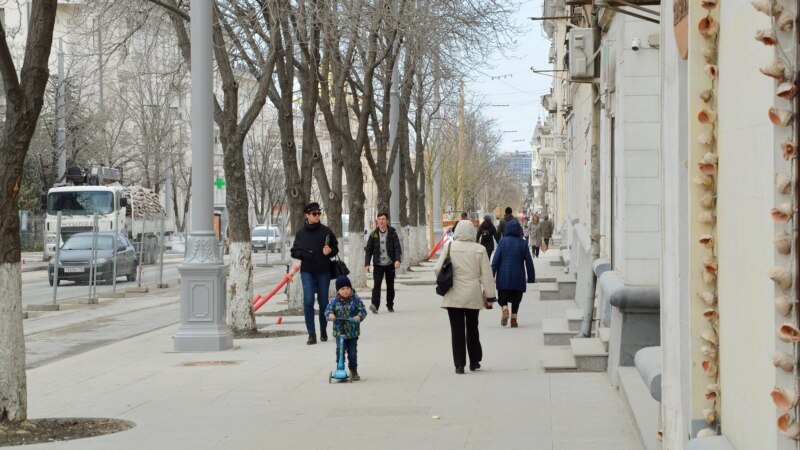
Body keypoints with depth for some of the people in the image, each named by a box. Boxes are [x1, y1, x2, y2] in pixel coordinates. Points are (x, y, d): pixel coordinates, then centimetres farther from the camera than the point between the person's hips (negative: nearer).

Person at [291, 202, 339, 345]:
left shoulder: (326, 231, 1)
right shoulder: (301, 233, 3)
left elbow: (335, 248, 10)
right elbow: (294, 252, 8)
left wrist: (330, 251, -13)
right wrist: (302, 254, -13)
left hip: (323, 271, 0)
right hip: (307, 271, 0)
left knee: (323, 301, 7)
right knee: (308, 300, -12)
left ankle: (323, 330, 25)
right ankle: (311, 333, -8)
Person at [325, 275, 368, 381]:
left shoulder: (356, 300, -5)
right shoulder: (334, 301, -1)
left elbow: (362, 310, -7)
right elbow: (328, 309, -7)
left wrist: (359, 316, -28)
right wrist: (330, 314, -29)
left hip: (353, 332, -1)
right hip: (339, 331, 1)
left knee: (352, 352, 4)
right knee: (339, 351, -3)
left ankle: (353, 371, 17)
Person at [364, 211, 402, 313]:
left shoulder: (392, 233, 1)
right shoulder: (374, 234, 4)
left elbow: (397, 247, -5)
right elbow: (368, 249, 6)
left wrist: (397, 260, -20)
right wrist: (366, 264, -1)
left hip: (390, 263, 0)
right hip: (378, 264, 0)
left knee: (390, 286, 9)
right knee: (376, 285, -14)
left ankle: (390, 305, 21)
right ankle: (375, 305, -22)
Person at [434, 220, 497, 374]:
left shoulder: (449, 247, -8)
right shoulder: (479, 249, -6)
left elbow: (437, 269, -6)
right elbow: (486, 274, -3)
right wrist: (489, 296, 5)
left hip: (454, 296, -1)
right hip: (473, 296, 1)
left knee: (457, 330, 4)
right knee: (472, 328, 17)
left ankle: (459, 364, 0)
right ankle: (474, 362, 25)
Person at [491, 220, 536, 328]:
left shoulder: (502, 242, -2)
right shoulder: (523, 243, 0)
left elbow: (495, 260, -5)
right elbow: (529, 262, 2)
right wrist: (531, 277, 10)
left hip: (503, 277, -1)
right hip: (518, 278, 1)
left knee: (502, 298, 8)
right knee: (516, 300, 13)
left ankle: (505, 310, -20)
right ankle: (514, 319, 7)